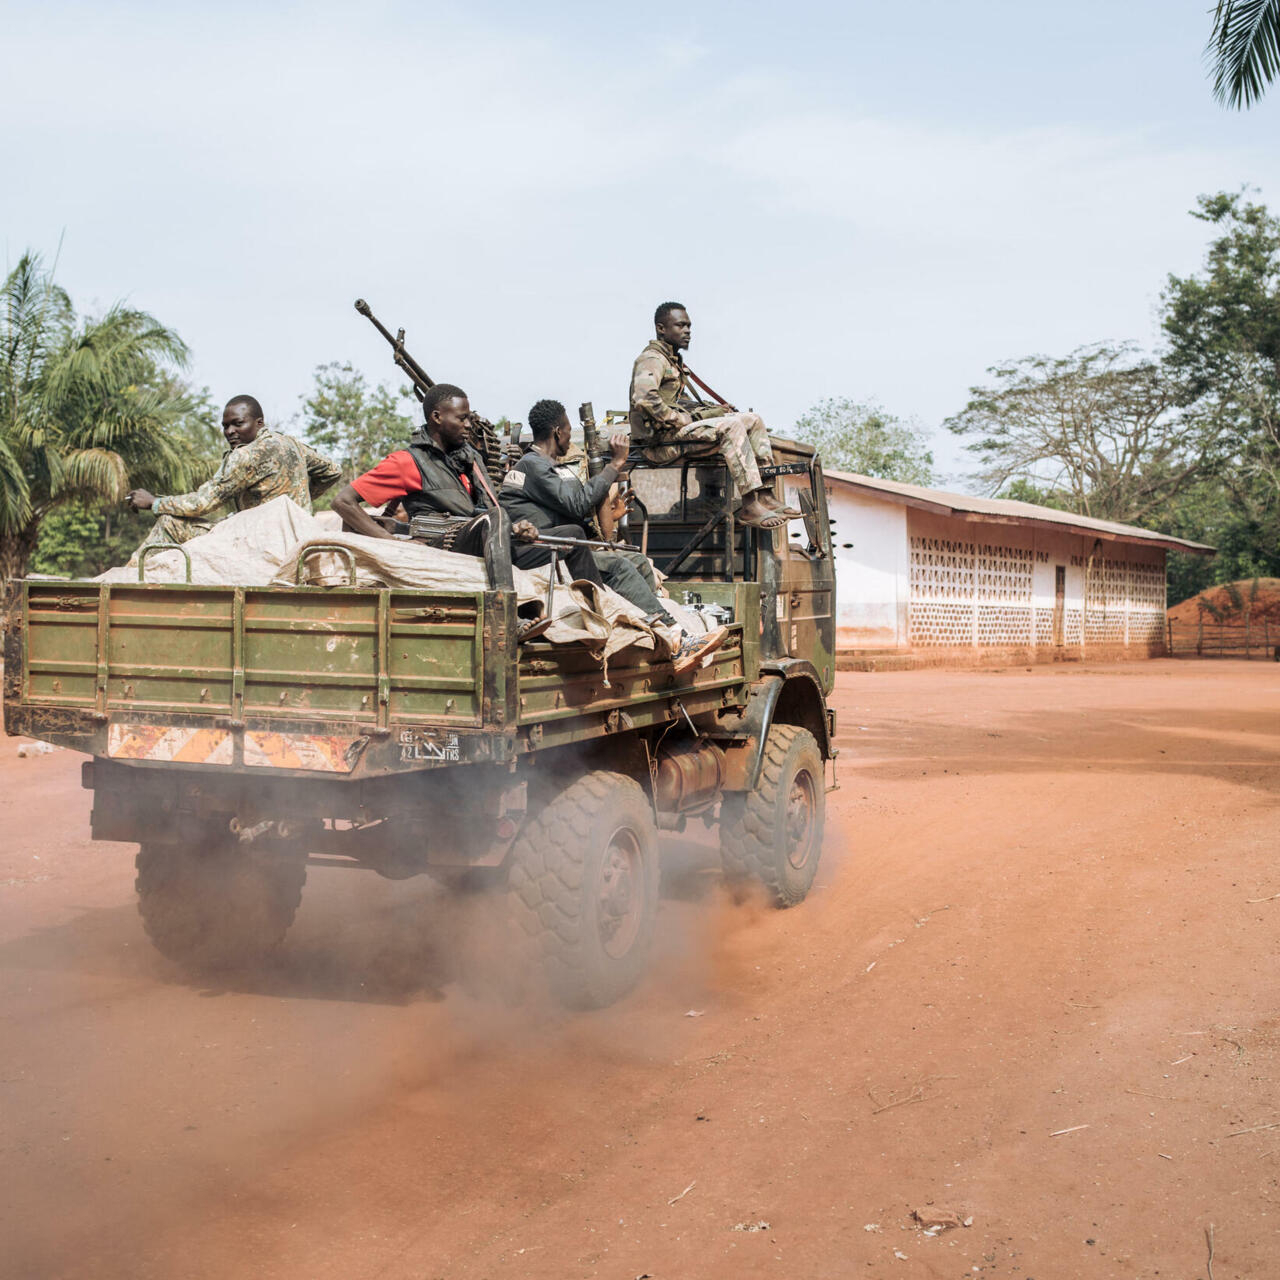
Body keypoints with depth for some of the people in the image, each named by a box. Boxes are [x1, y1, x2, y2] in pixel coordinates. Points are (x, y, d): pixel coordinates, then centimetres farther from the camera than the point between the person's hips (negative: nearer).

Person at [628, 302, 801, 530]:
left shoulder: (673, 360, 24)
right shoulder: (651, 359, -10)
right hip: (661, 438, -11)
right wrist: (677, 419, -21)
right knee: (730, 426, -29)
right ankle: (749, 507, -33)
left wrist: (715, 410, 11)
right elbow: (644, 399, -28)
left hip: (681, 426, 11)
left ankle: (765, 496, -5)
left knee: (754, 420, 4)